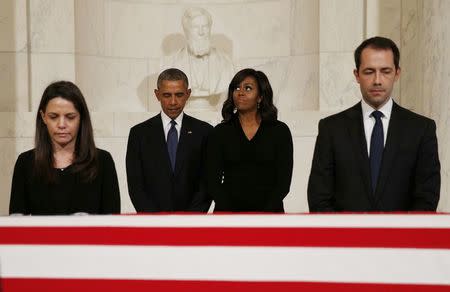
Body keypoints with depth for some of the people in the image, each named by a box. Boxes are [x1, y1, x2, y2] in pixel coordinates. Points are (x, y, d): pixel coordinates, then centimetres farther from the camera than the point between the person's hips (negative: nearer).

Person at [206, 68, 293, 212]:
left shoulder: (280, 131, 3)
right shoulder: (220, 132, 5)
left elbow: (284, 181, -2)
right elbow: (213, 180, 0)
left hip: (269, 212, -1)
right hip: (228, 211, 1)